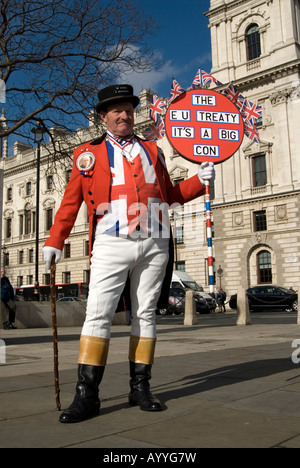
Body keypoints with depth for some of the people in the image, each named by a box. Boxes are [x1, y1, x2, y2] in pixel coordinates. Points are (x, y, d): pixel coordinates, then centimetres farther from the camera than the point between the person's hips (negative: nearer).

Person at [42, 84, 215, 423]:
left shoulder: (152, 150, 19)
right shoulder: (88, 153, 11)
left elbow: (170, 195, 21)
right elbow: (71, 201, 9)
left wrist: (199, 180, 7)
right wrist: (54, 241, 2)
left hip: (154, 245, 3)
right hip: (112, 244, -2)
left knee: (145, 315, 5)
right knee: (98, 314, -9)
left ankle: (140, 388, 15)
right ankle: (87, 395, -2)